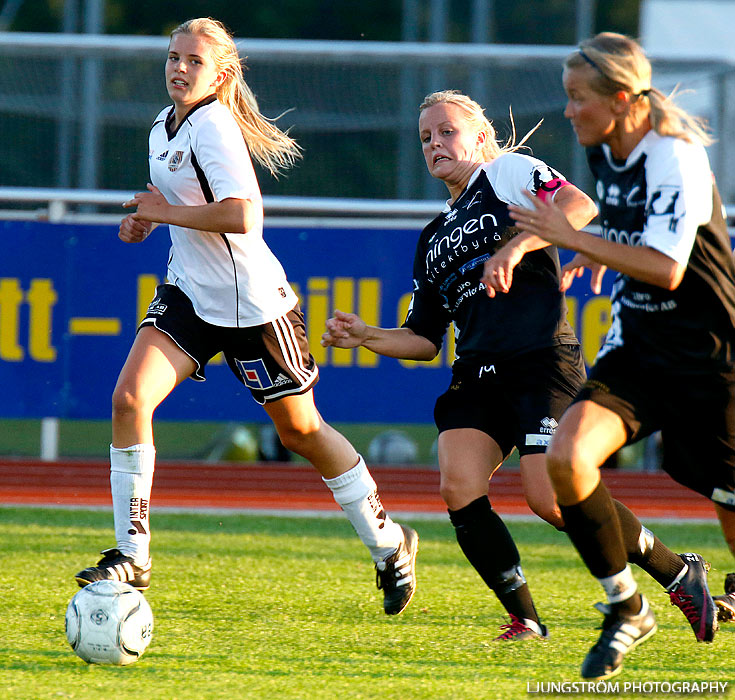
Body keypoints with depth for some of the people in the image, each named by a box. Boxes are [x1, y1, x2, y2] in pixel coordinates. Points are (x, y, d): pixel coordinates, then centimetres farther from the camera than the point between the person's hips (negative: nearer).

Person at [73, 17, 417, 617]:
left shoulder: (215, 127, -19)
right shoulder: (165, 128, 8)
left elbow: (242, 216, -32)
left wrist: (166, 212, -21)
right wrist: (147, 220, 8)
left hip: (250, 298, -7)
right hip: (190, 292, 8)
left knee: (300, 430, 5)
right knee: (129, 398, -12)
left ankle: (389, 545, 24)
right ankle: (132, 555, -7)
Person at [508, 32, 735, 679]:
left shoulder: (676, 159, -19)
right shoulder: (603, 153, 5)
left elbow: (666, 268, -27)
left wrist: (573, 238, -23)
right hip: (635, 345, 6)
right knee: (566, 456, -17)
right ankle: (626, 608, -3)